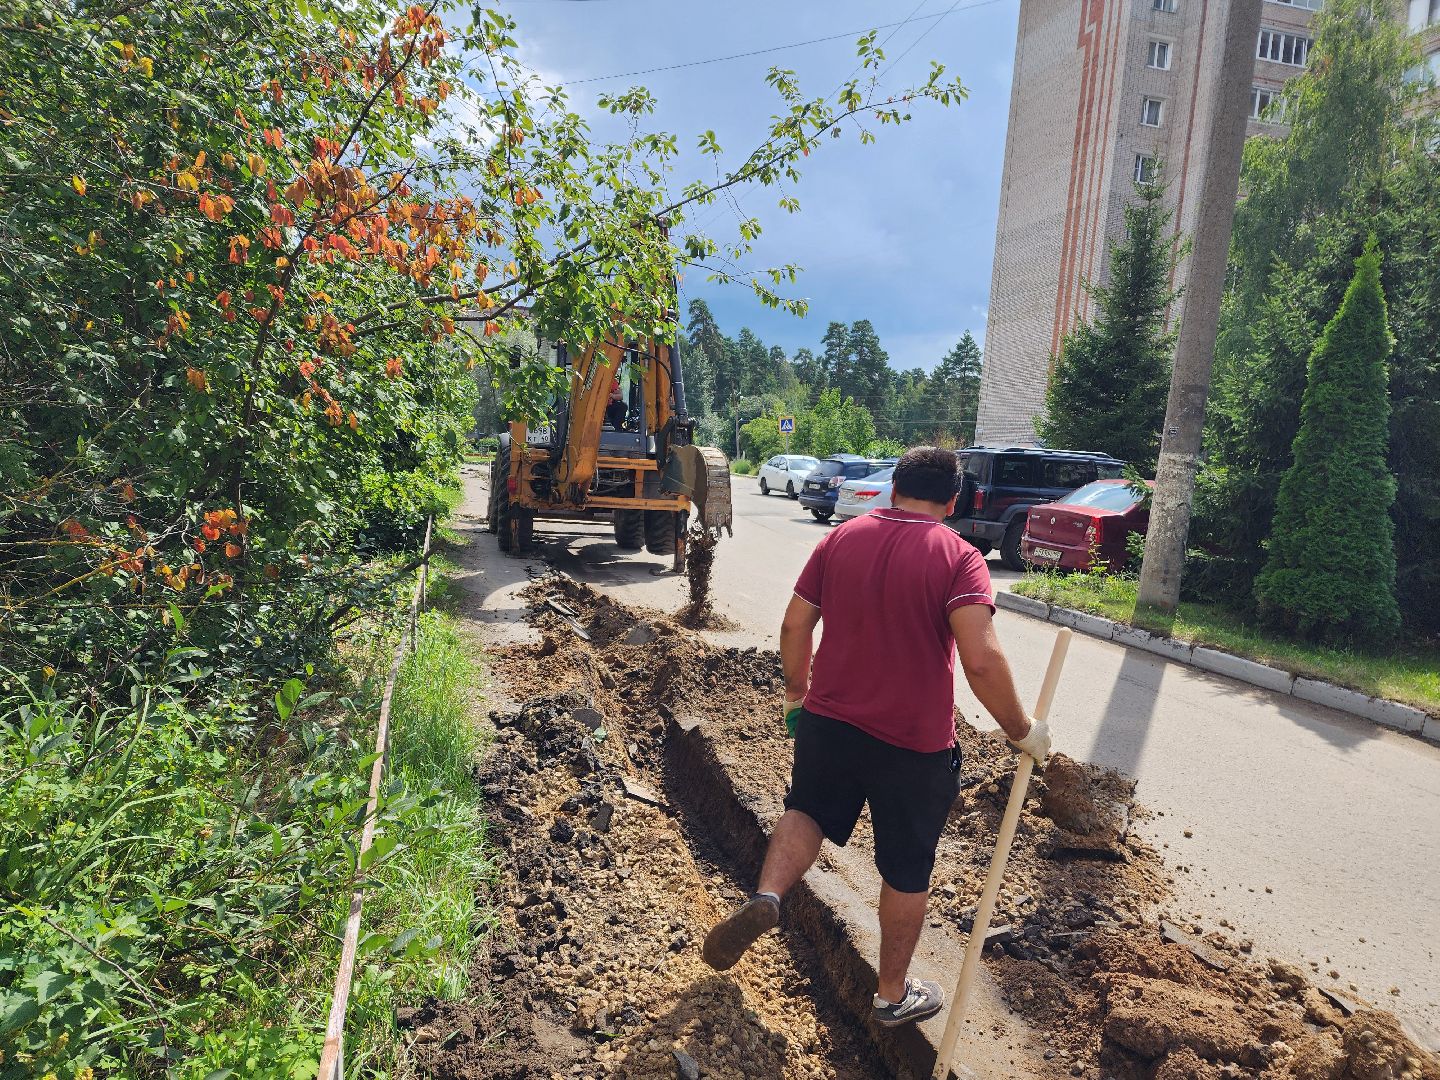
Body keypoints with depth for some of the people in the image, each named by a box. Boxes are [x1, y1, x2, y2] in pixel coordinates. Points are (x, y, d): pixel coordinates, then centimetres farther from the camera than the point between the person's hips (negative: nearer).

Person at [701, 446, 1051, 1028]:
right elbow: (982, 661, -24)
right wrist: (1022, 732, -8)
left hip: (829, 720, 3)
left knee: (807, 812, 28)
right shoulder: (959, 558, -14)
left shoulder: (841, 537, -1)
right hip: (915, 741, -3)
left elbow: (795, 625, 2)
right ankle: (893, 994, 33)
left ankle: (766, 896, 4)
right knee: (907, 870, 16)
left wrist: (796, 692, 17)